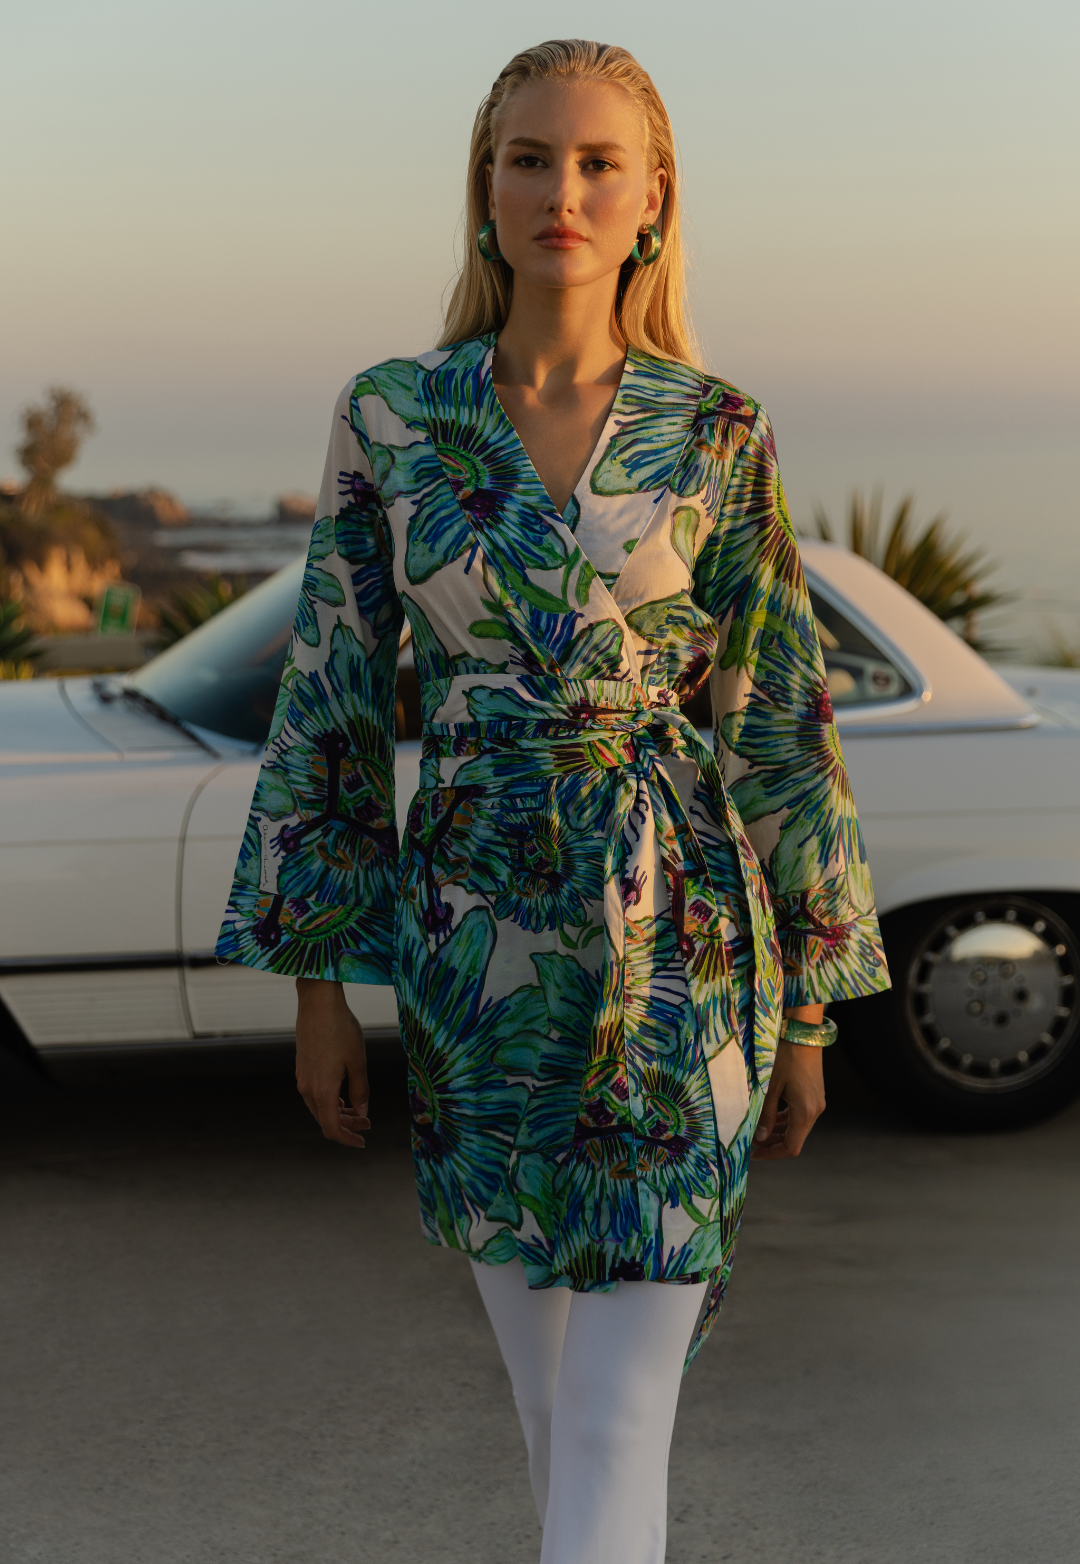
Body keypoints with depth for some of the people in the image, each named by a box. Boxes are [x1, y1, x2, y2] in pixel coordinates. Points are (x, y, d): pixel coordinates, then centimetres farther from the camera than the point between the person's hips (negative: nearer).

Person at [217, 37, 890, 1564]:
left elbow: (783, 721, 2)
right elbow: (332, 695, 4)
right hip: (476, 938, 2)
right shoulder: (388, 417, 1)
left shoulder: (717, 434, -2)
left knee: (616, 1423, -6)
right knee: (547, 1371, 14)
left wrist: (809, 1005, 3)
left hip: (675, 936, -2)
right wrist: (316, 977, 3)